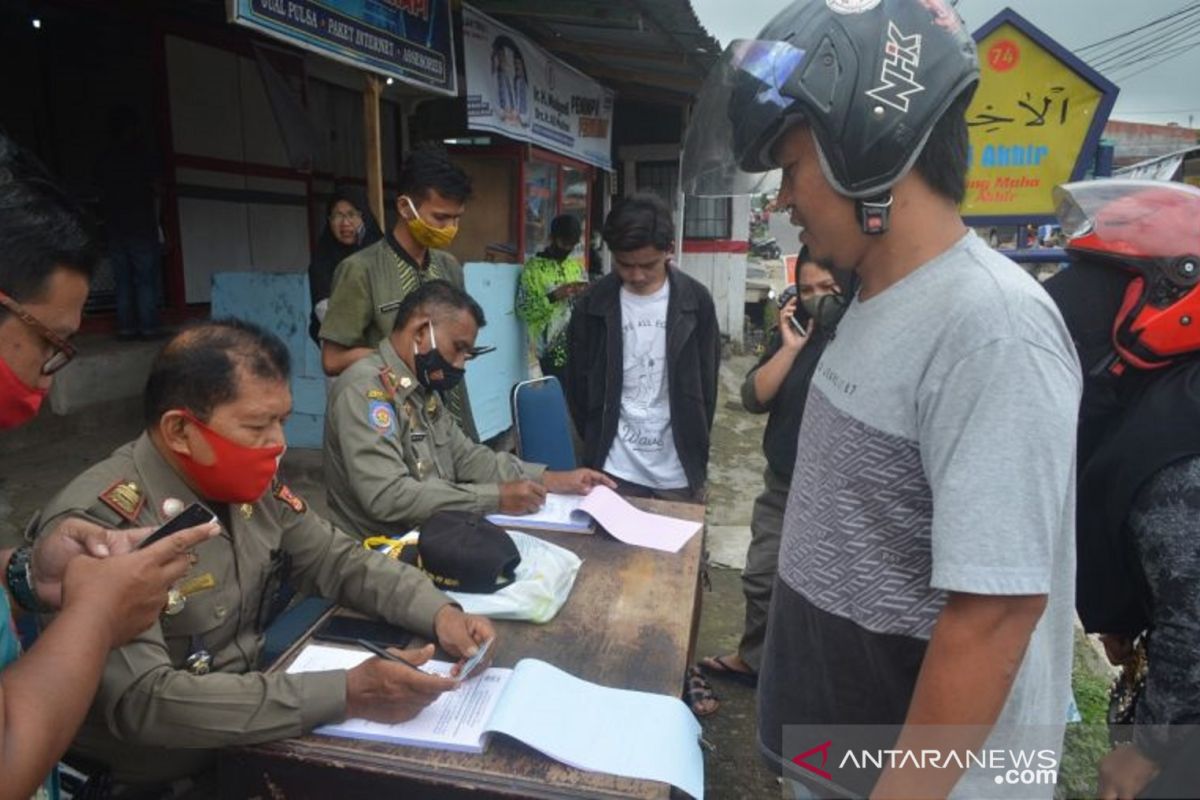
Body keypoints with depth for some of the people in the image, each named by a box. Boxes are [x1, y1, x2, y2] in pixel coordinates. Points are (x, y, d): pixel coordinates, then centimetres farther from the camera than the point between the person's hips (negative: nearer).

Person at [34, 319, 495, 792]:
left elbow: (337, 560, 3)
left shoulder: (250, 486, -5)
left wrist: (438, 613, -13)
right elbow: (142, 700, -30)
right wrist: (344, 695, -34)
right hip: (151, 780, -6)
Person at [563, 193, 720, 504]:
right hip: (614, 469, 0)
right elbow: (578, 385, 4)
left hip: (678, 471, 1)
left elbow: (707, 382, 3)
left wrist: (695, 450, 3)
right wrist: (596, 446, 4)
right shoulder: (593, 304, -4)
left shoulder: (696, 301, -3)